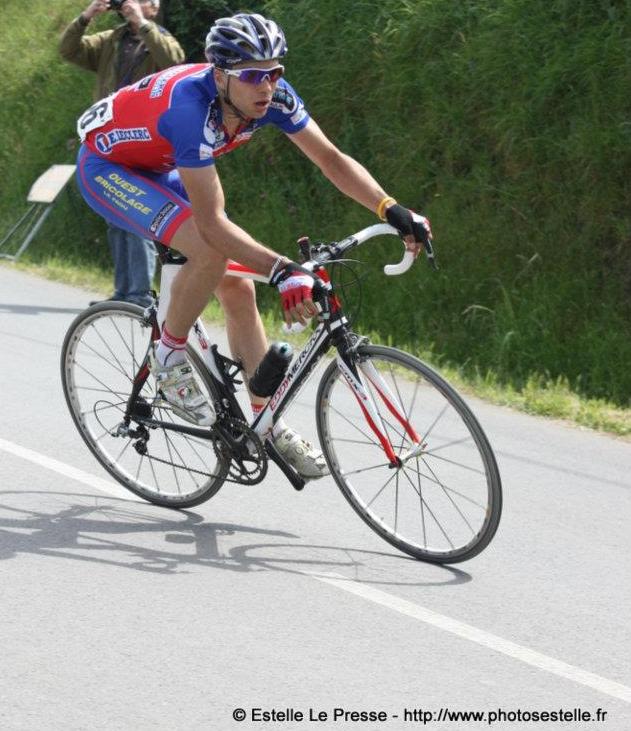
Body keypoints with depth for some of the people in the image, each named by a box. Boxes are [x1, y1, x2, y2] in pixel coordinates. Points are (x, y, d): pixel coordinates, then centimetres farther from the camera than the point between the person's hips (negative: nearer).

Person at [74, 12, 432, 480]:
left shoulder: (271, 95, -20)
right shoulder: (192, 105, -40)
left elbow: (331, 159, -13)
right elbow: (212, 222, -41)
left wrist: (393, 211, -27)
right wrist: (282, 270, -49)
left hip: (159, 170, 8)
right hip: (106, 166, -7)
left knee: (237, 288, 0)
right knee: (211, 251, -31)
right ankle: (170, 358, -7)